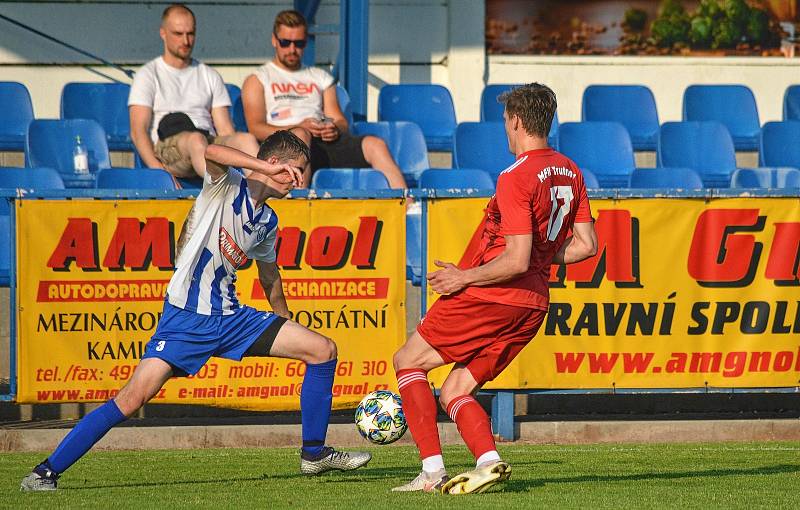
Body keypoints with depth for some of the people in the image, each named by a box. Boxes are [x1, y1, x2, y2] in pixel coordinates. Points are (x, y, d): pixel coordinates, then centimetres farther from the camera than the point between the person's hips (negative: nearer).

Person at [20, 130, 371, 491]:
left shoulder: (267, 222, 14)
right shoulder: (226, 185, -6)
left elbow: (269, 274, 30)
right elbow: (207, 150, -30)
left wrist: (285, 325, 39)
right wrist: (269, 169, -36)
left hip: (230, 318, 7)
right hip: (186, 317, -7)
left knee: (323, 350, 0)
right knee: (133, 399, -19)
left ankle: (314, 454, 12)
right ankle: (47, 472, -10)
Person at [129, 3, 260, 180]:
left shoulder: (211, 77, 25)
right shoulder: (148, 75, 13)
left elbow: (225, 129, 16)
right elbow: (138, 130, 1)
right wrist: (157, 168, -16)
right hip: (166, 145, -4)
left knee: (246, 139, -28)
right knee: (196, 139, -38)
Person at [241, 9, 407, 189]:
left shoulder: (321, 78, 31)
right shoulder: (257, 80, 18)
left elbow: (341, 122, 21)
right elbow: (256, 128, 2)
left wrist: (335, 129, -6)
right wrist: (299, 128, -13)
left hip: (326, 141, 4)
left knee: (375, 145, -24)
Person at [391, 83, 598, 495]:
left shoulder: (516, 178, -17)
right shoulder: (570, 174, 9)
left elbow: (516, 260, -21)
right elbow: (586, 245, 13)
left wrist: (464, 277, -10)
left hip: (492, 295, -8)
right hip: (533, 304, 8)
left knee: (408, 361, 7)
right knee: (454, 392, 14)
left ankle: (432, 471, -3)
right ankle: (488, 461, -10)